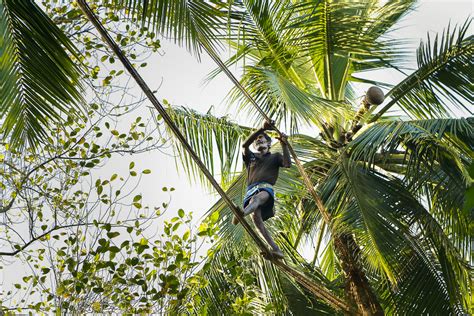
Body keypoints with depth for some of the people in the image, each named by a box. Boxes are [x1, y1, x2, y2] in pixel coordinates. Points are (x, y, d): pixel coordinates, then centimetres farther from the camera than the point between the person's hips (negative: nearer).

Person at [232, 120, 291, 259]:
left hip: (266, 187, -2)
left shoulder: (274, 157, 26)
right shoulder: (251, 157, 30)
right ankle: (275, 249, -32)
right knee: (256, 217, -26)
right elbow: (244, 145, 7)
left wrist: (284, 145, -2)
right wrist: (262, 128, -1)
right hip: (251, 189, 2)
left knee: (257, 198, -39)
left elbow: (288, 164, 5)